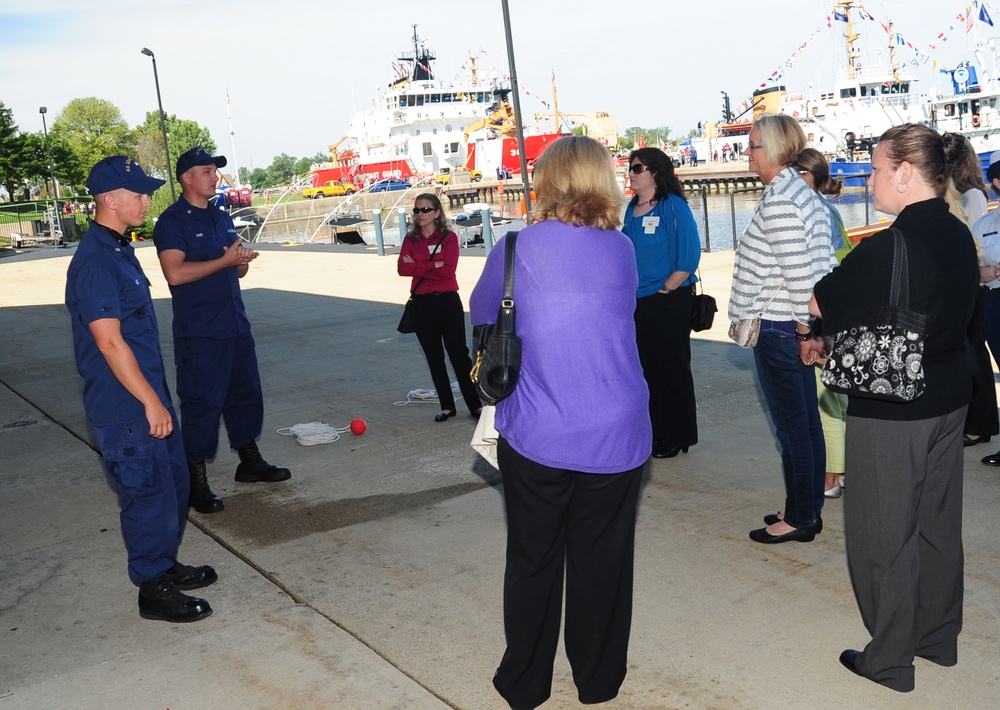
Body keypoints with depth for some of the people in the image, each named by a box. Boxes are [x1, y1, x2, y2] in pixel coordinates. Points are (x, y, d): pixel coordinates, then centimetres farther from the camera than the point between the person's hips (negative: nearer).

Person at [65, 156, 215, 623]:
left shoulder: (119, 249, 11)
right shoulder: (94, 262, -21)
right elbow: (109, 342, -24)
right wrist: (151, 403, -20)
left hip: (149, 394, 10)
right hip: (125, 408, -10)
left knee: (173, 482, 19)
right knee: (148, 494, 1)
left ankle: (166, 567, 35)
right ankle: (154, 591, 16)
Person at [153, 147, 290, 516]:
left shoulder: (223, 218, 16)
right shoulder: (172, 221, -8)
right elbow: (175, 273, -21)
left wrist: (243, 260, -2)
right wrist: (225, 260, -19)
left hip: (236, 326, 8)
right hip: (199, 333, -8)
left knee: (246, 394, 15)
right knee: (202, 402, -3)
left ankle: (250, 462, 31)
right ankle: (196, 480, 7)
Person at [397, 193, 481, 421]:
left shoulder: (449, 237, -3)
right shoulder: (411, 239, 7)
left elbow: (448, 269, -17)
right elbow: (402, 268, -9)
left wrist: (417, 266, -14)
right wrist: (434, 266, -16)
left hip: (447, 301, -4)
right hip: (422, 304, 4)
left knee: (459, 353, -2)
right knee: (434, 357, 10)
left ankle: (475, 404, 7)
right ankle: (447, 406, 21)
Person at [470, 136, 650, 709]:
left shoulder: (517, 248, -7)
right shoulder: (623, 250, 0)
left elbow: (483, 317, 9)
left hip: (536, 437, -1)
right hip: (617, 438, 2)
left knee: (533, 562, 15)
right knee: (603, 562, 16)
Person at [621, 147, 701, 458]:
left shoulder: (673, 206, -11)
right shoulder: (631, 208, 10)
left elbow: (689, 256, -14)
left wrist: (665, 290, -14)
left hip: (669, 302, -7)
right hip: (637, 302, 7)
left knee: (671, 369, 3)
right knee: (646, 368, 13)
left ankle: (677, 436, 15)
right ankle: (653, 431, 26)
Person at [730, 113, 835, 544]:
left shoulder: (778, 202, -18)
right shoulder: (802, 193, 13)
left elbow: (800, 273, -23)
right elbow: (822, 266, 14)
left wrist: (803, 328, -15)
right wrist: (808, 327, 15)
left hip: (778, 329, -10)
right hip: (797, 327, 10)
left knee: (792, 426, 1)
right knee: (805, 422, 16)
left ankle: (799, 518, 13)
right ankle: (808, 511, 28)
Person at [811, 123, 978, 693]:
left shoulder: (890, 246, -23)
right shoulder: (960, 236, 4)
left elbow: (819, 305, -15)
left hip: (890, 412, -8)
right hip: (950, 398, 8)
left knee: (884, 536, 5)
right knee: (939, 525, 19)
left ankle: (890, 660, 18)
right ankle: (940, 637, 35)